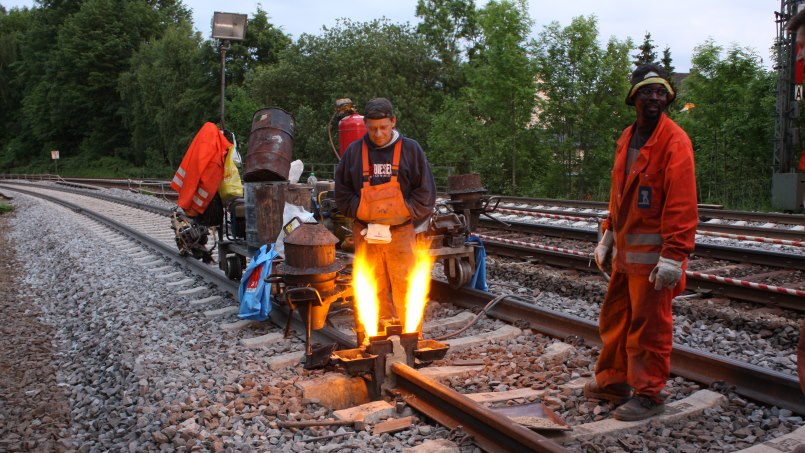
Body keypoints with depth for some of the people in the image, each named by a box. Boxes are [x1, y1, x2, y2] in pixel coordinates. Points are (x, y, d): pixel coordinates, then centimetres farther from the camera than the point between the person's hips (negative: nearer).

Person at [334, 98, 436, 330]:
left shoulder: (410, 149, 1)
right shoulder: (354, 151, 5)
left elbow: (426, 191, 3)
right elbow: (342, 191, 10)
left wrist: (406, 212, -6)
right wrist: (360, 211, -3)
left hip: (400, 232, -1)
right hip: (366, 233, 2)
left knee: (405, 287, 0)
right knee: (373, 290, 7)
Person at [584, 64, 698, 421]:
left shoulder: (674, 142, -12)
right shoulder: (627, 138, 13)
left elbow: (682, 204, -18)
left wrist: (673, 256, -23)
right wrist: (608, 235, 16)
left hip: (654, 252, -8)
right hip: (626, 250, 8)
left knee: (649, 325, 0)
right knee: (614, 316, 16)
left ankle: (649, 394, 13)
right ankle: (613, 381, 30)